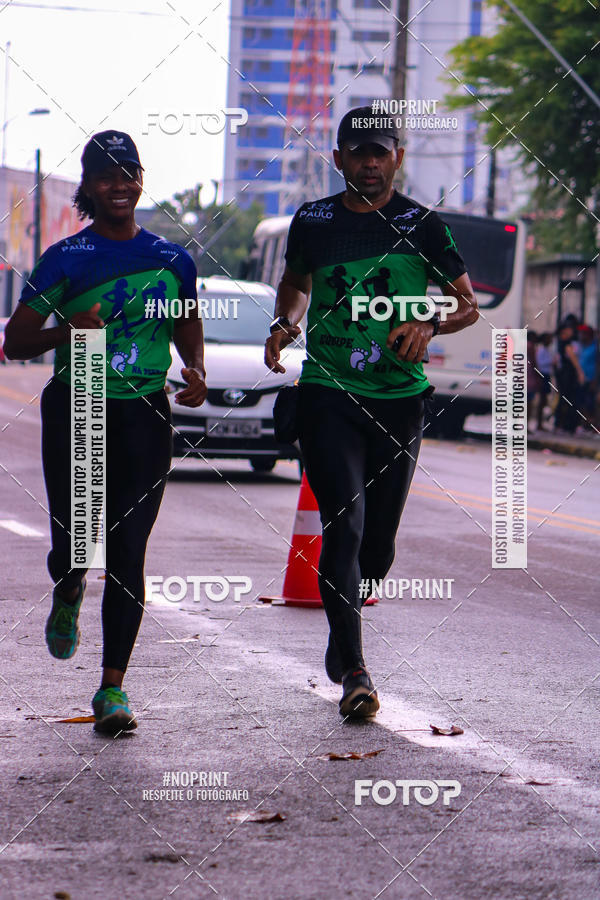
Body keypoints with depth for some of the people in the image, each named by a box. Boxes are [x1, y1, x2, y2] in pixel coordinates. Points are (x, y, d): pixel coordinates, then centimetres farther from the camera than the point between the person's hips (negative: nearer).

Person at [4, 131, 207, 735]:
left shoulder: (171, 259, 8)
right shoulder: (64, 259, 0)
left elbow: (188, 332, 20)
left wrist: (196, 374, -1)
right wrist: (65, 332, -19)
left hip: (144, 417, 1)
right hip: (74, 409, -1)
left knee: (127, 553, -4)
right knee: (72, 545, -2)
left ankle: (113, 688, 0)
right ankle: (68, 597, 36)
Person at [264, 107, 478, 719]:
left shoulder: (421, 226, 3)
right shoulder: (312, 221, 6)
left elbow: (467, 304, 8)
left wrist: (428, 326, -12)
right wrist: (285, 324, 4)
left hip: (398, 398, 1)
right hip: (328, 393, -1)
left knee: (377, 544, 7)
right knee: (344, 524, -15)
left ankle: (342, 622, 39)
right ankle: (353, 671, -11)